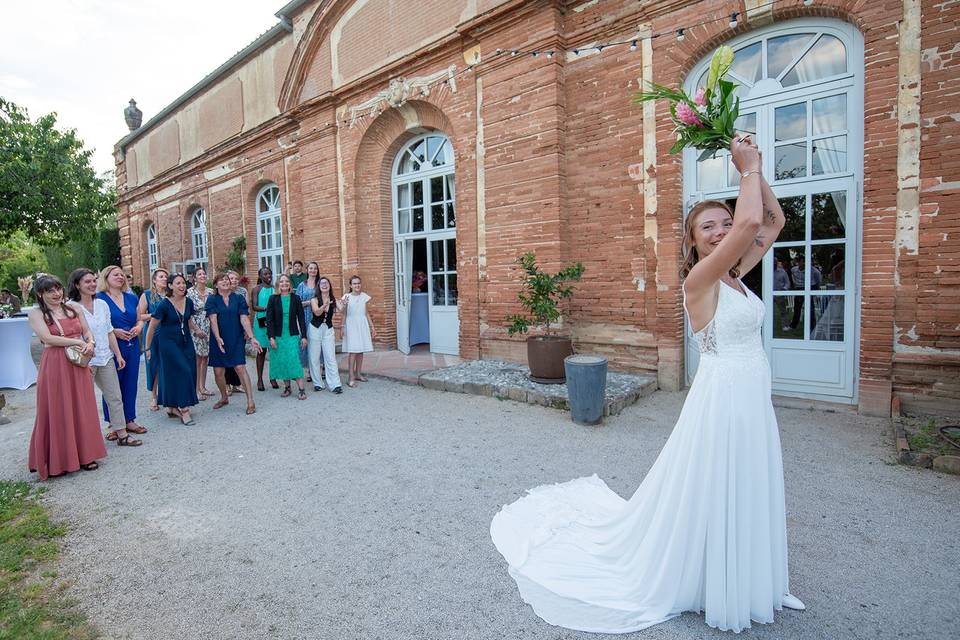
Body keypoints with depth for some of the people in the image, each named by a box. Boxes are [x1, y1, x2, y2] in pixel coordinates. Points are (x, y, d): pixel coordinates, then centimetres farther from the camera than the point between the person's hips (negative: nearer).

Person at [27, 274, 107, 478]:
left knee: (82, 409, 8)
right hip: (54, 367, -4)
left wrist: (89, 344, -10)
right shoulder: (36, 313, 0)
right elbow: (47, 338, -12)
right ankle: (58, 459, 15)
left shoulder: (74, 309, 11)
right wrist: (78, 342, -12)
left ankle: (84, 454, 19)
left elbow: (88, 332, 10)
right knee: (57, 412, 2)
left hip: (79, 365, 4)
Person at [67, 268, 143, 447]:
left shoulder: (102, 304, 7)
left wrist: (118, 355, 11)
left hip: (106, 358, 5)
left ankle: (121, 433, 14)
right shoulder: (71, 307, -9)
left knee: (115, 397, 7)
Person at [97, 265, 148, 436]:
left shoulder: (131, 298, 11)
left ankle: (129, 420, 21)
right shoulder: (99, 298, -5)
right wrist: (114, 331, -18)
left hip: (132, 346, 5)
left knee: (130, 383, 10)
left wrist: (139, 327, -4)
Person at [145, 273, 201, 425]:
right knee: (181, 372, -12)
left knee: (189, 372, 5)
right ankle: (183, 409, -6)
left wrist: (197, 330, 1)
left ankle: (172, 407, 20)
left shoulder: (189, 302, 1)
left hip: (186, 342, 6)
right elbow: (152, 327, -8)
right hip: (168, 342, -6)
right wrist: (148, 348, -4)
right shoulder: (164, 305, -15)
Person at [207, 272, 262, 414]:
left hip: (236, 339, -1)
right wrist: (218, 338, -23)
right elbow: (213, 319, -10)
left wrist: (251, 337, -13)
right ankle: (224, 398, 30)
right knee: (218, 371, 6)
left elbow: (244, 319, -3)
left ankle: (250, 401, -8)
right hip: (218, 340, 1)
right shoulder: (212, 300, 2)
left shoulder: (238, 299, 4)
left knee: (240, 368, -10)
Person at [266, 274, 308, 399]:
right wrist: (271, 337, -8)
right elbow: (269, 319, -1)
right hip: (278, 336, 1)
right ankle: (287, 388, 19)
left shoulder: (296, 298, 2)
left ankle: (301, 390, -5)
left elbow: (301, 318, 2)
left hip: (293, 336, -1)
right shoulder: (273, 299, 1)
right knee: (282, 362, 5)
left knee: (295, 361, -7)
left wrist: (304, 336, -2)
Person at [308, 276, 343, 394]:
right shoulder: (314, 300, -5)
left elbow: (341, 309, -18)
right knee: (314, 358, 4)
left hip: (328, 330, 1)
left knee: (331, 357, -2)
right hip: (315, 329, -1)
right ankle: (317, 383, 16)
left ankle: (335, 384, -3)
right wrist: (325, 305, -42)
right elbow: (317, 312, -24)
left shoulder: (334, 300, 0)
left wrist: (343, 304, -39)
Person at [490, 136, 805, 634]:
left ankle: (737, 582, 39)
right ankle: (697, 582, 30)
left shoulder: (735, 275, 7)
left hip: (751, 402, 8)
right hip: (722, 401, -8)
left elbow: (772, 222, 13)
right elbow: (751, 222, -26)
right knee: (708, 498, 7)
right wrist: (749, 168, -10)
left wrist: (754, 170, 4)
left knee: (740, 498, 20)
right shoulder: (699, 279, -16)